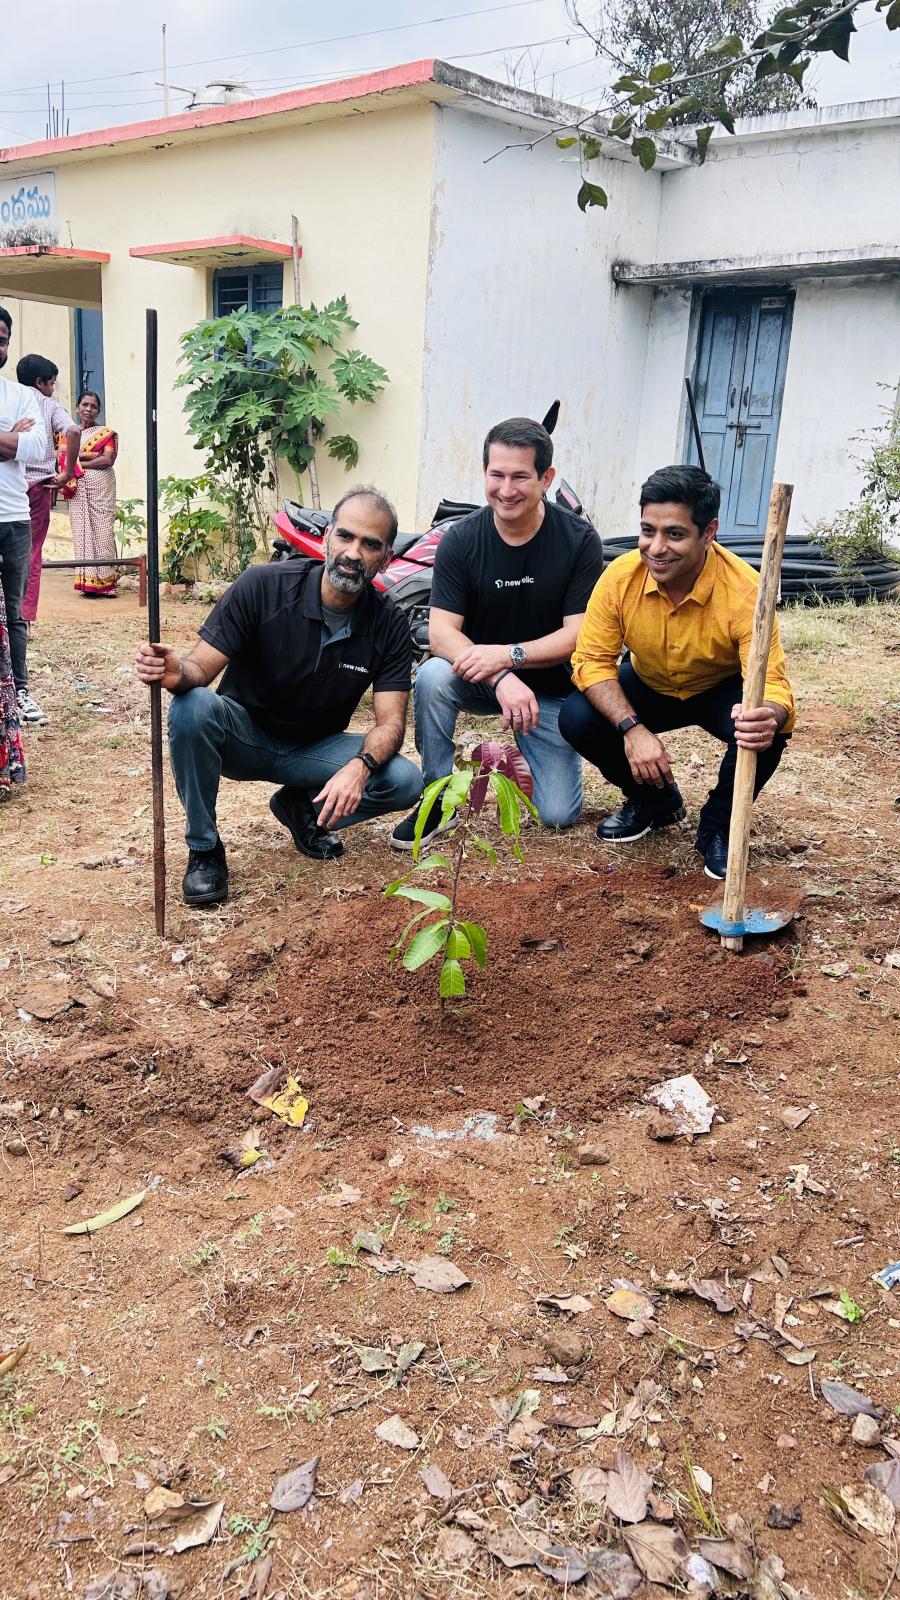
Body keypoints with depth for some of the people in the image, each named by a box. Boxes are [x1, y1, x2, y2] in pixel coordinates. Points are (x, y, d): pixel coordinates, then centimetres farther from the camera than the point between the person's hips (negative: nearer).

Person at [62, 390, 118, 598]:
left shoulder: (106, 432, 6)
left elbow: (108, 460, -7)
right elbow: (63, 456, 2)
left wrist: (79, 462, -5)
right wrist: (90, 455, -10)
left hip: (101, 487, -3)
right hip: (77, 490, 3)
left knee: (102, 532, -6)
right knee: (82, 532, -1)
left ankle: (103, 582, -4)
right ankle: (87, 583, 0)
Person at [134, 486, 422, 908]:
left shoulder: (388, 624, -13)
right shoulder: (263, 585, -19)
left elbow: (390, 722, -16)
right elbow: (201, 667, -19)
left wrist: (360, 766, -39)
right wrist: (178, 674, -45)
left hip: (313, 749, 2)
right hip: (244, 735, -1)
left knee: (405, 781, -23)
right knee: (193, 706, -34)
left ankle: (301, 806, 7)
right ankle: (204, 849, -13)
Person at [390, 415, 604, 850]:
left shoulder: (579, 540, -13)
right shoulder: (461, 540, -12)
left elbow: (578, 635, -16)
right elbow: (441, 633, -19)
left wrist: (507, 654, -33)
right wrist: (501, 679, -36)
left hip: (551, 688, 0)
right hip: (481, 681, 0)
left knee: (559, 817, -8)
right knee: (432, 677, -34)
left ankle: (524, 748, 25)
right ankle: (437, 800, -14)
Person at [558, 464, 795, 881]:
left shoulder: (744, 591, -33)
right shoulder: (621, 576, -25)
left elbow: (773, 686, -36)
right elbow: (592, 660, -20)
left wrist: (769, 715, -63)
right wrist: (632, 728, -36)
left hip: (721, 691, -2)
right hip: (649, 687, 3)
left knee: (766, 729, -34)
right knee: (577, 718, -23)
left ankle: (717, 827, -3)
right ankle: (654, 800, 8)